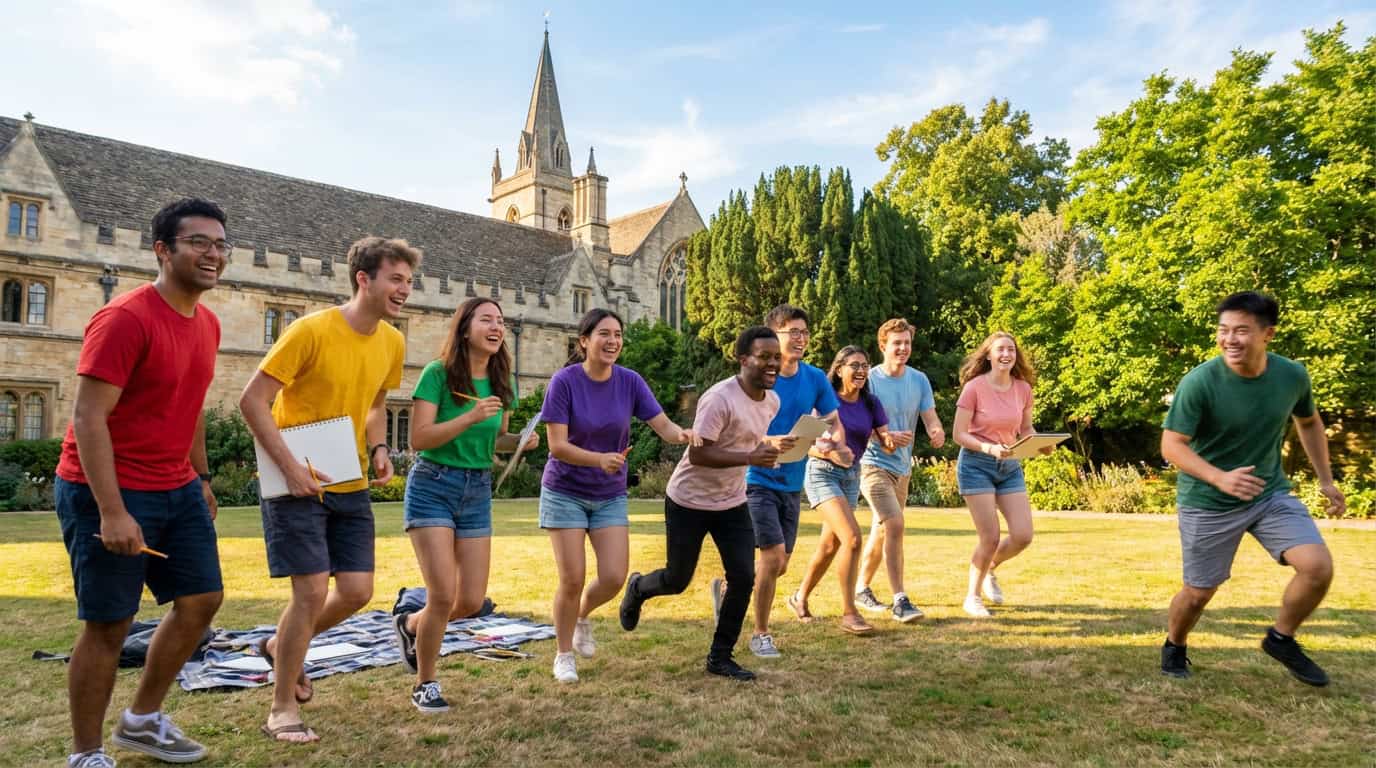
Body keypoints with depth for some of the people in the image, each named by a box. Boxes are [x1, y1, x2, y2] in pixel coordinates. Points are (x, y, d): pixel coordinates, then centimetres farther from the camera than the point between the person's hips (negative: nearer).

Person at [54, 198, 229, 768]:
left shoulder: (207, 324, 8)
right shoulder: (124, 319, -18)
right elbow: (88, 417, -21)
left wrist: (201, 476, 18)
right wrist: (111, 511, -25)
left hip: (177, 490, 8)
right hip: (108, 491, -8)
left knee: (202, 600, 12)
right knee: (109, 624, 1)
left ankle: (141, 721, 30)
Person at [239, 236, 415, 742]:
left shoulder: (393, 343, 3)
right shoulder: (312, 330, -17)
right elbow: (252, 401, -16)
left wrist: (378, 449, 0)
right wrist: (290, 466, -22)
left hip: (350, 485, 7)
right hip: (298, 483, -6)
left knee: (357, 591, 6)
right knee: (312, 590, -7)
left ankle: (281, 648, 35)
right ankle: (282, 709, 13)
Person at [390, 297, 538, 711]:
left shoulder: (501, 382, 5)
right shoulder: (438, 373, -11)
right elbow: (419, 438, -16)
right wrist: (469, 417, -27)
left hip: (478, 491, 6)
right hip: (433, 486, -5)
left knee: (472, 601, 4)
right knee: (443, 595, -11)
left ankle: (411, 624, 36)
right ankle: (425, 684, 14)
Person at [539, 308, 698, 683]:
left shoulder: (630, 381, -7)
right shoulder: (565, 381, -16)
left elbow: (663, 426, -13)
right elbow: (557, 445, -20)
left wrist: (682, 434, -36)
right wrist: (600, 459, -36)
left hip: (610, 495, 3)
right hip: (565, 493, -3)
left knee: (614, 578, -4)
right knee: (572, 579, -3)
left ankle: (583, 616, 31)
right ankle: (563, 656, 21)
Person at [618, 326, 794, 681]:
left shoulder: (772, 402, 1)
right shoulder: (720, 398, -25)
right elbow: (698, 454, -28)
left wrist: (772, 446, -2)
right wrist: (750, 458, -36)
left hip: (732, 504, 6)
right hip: (689, 501, -6)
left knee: (743, 578, -5)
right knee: (677, 580, 6)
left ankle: (720, 657, 12)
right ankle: (637, 589, 42)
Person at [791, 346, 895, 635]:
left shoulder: (871, 403, 3)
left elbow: (886, 444, 0)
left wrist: (891, 441, -23)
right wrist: (830, 453, -31)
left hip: (852, 475, 7)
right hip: (823, 473, -6)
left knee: (830, 545, 14)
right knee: (852, 538, -20)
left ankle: (800, 597, 35)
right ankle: (848, 613, -11)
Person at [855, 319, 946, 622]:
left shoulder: (919, 380, 5)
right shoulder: (869, 379, -11)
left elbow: (930, 418, 0)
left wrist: (937, 433, -24)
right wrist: (888, 436, -30)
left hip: (902, 467, 6)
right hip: (874, 464, -6)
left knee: (881, 531, 15)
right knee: (894, 525, -19)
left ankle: (862, 589, 31)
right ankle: (899, 600, -14)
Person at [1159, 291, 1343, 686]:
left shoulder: (1293, 375, -8)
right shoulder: (1199, 382, -23)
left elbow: (1309, 422, 14)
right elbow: (1171, 446, -21)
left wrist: (1325, 480, 15)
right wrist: (1219, 478, -36)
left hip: (1271, 492, 4)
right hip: (1208, 503, -4)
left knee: (1319, 566, -13)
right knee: (1199, 591, 5)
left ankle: (1281, 639, 15)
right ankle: (1174, 647, 36)